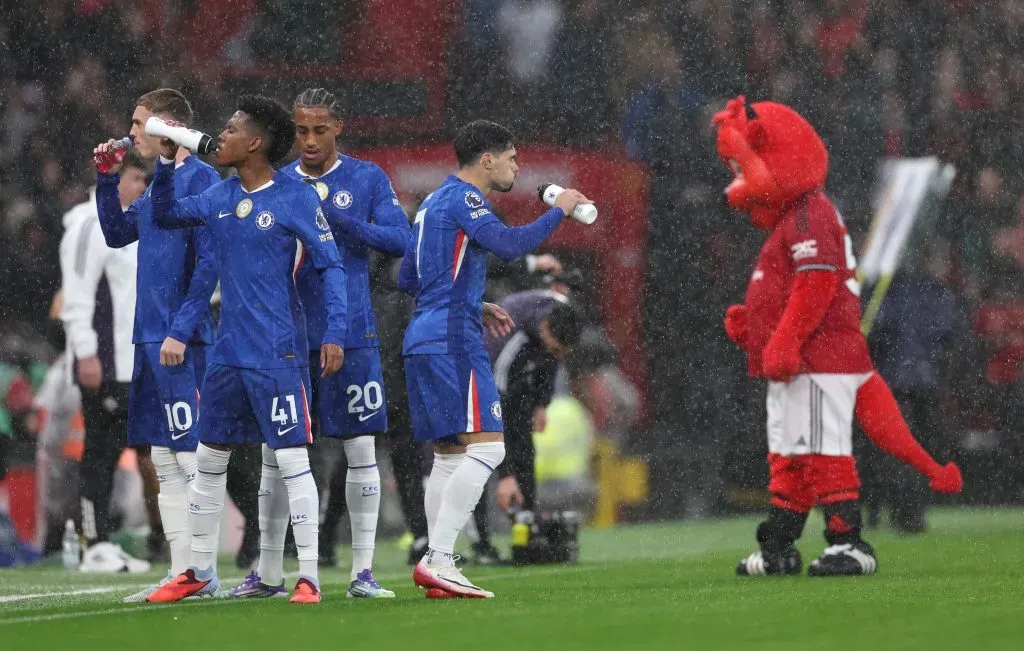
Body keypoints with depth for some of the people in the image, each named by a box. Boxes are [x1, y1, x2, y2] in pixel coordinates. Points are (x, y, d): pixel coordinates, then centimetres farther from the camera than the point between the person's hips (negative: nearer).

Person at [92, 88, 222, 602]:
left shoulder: (200, 178, -10)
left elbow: (210, 261, -16)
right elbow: (116, 234, 29)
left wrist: (181, 330, -20)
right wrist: (106, 181, 16)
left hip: (182, 343, -9)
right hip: (150, 340, 9)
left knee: (192, 459, -8)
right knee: (164, 463, 9)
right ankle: (180, 573, 12)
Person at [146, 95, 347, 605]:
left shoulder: (296, 199, -9)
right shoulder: (220, 197, 9)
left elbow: (331, 266, -9)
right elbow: (164, 215, 21)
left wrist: (334, 334, -17)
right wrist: (167, 162, 7)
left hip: (277, 354, -7)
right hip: (227, 352, 7)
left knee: (291, 459, -8)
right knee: (208, 458, 12)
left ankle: (309, 577, -5)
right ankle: (200, 572, 23)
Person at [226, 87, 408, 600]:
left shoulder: (368, 179, 3)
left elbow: (399, 240, -7)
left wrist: (335, 217, -17)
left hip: (349, 331, -2)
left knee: (359, 446, -2)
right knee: (276, 447, 3)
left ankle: (362, 570, 2)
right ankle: (268, 572, 10)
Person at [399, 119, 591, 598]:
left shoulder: (436, 202, 22)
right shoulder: (463, 198, -8)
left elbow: (407, 280, 26)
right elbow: (508, 244, -24)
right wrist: (559, 211, -11)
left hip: (422, 342, 10)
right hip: (452, 341, -10)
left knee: (448, 456, 11)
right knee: (485, 447, -13)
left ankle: (436, 565, 7)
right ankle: (439, 560, -20)